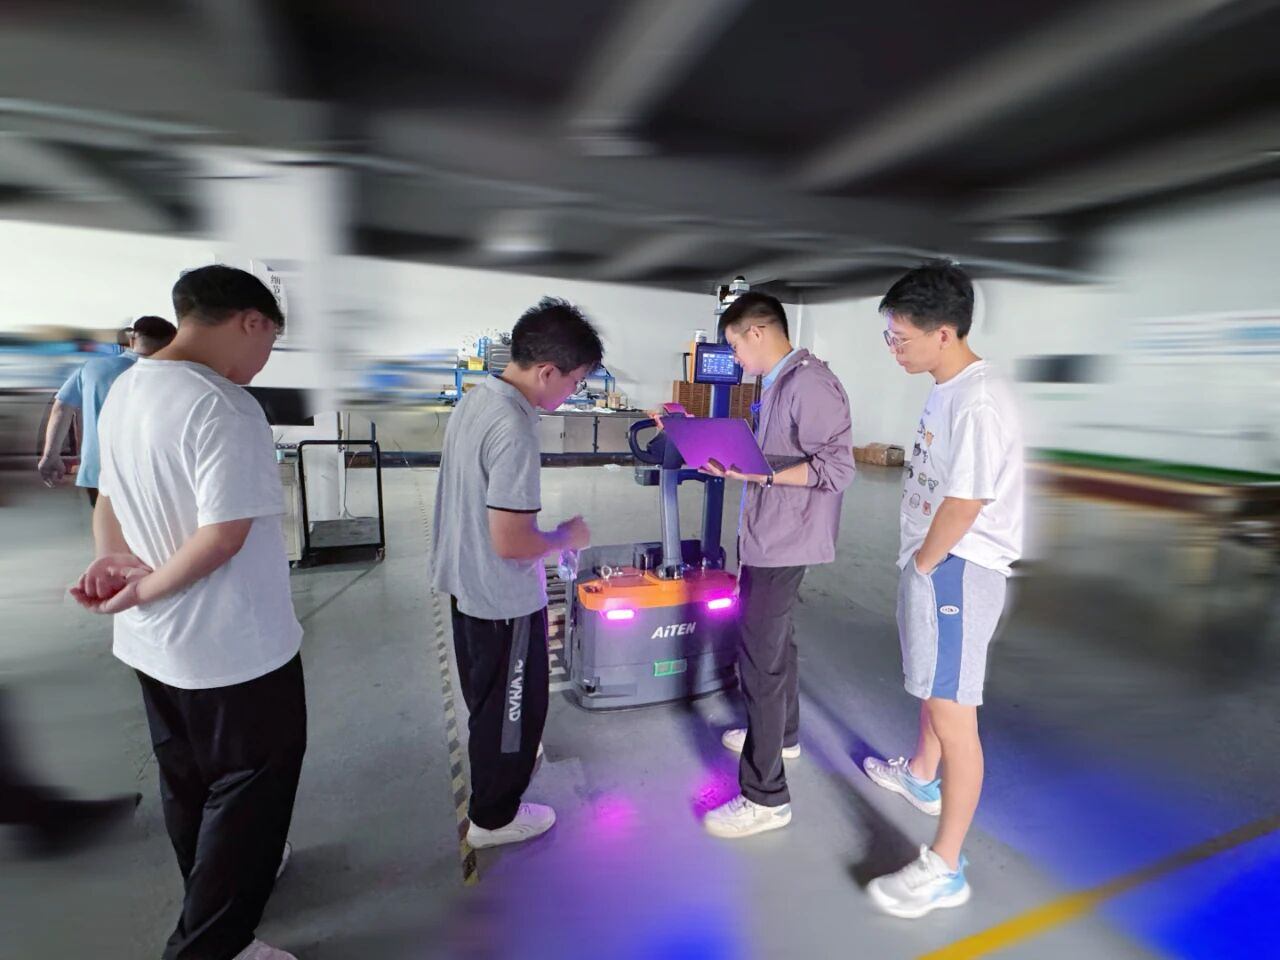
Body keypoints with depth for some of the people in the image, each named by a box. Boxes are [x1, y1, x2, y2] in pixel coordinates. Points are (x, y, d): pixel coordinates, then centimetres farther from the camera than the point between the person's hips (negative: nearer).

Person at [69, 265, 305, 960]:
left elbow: (109, 497, 11)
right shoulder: (223, 407, -24)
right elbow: (225, 535, -26)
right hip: (234, 648, -9)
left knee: (186, 782, 25)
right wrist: (146, 590, -11)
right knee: (249, 786, 11)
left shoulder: (124, 389, 4)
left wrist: (113, 557, -5)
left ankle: (225, 885, 49)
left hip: (151, 643, 9)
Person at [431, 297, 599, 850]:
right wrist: (565, 538, -11)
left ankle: (505, 759, 54)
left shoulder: (474, 401, 0)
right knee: (511, 704, 13)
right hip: (505, 598, -9)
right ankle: (494, 817, 33)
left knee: (487, 695, 29)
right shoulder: (514, 429, -29)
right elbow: (510, 542, -29)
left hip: (465, 585, 9)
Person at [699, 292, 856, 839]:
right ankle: (781, 735, 46)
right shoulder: (778, 383, 11)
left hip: (784, 542, -10)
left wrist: (756, 471, -24)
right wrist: (737, 462, 4)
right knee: (774, 639, 24)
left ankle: (765, 797, 10)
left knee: (760, 659, -4)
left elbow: (836, 469, -22)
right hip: (768, 537, 10)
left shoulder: (810, 384, -18)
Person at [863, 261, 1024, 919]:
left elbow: (964, 505, -24)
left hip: (957, 569, -10)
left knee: (952, 712, -2)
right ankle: (922, 776, 52)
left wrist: (921, 564, -10)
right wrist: (917, 563, 10)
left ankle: (944, 870, 13)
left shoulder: (979, 405, -23)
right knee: (932, 683, 28)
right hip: (933, 561, 10)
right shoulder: (946, 390, 8)